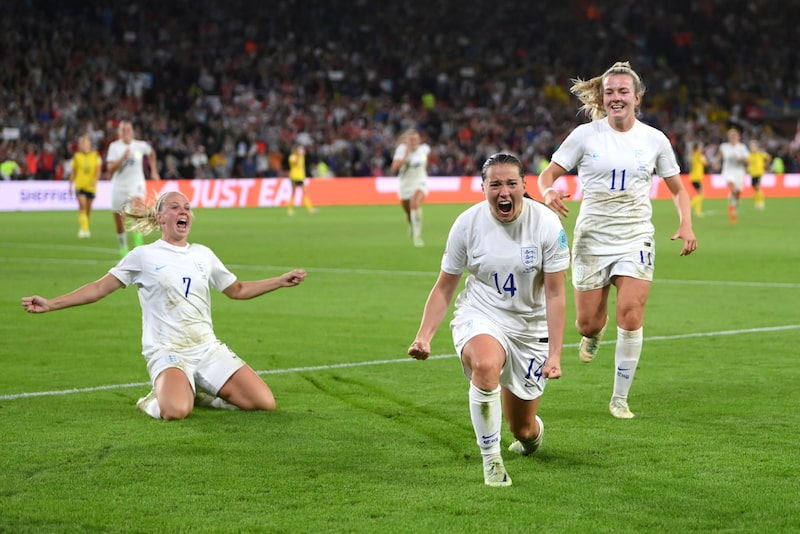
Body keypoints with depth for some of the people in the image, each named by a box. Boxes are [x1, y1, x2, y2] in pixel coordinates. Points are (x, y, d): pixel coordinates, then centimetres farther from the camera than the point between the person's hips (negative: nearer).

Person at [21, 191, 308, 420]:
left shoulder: (203, 254, 12)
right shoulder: (144, 256, 0)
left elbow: (238, 290, 25)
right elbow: (99, 288, 0)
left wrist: (282, 281, 18)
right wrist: (49, 304, -8)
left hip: (208, 348, 5)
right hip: (167, 351, -5)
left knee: (265, 403, -11)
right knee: (176, 411, -37)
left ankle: (200, 393, 12)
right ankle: (154, 400, 1)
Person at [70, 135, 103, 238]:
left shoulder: (95, 156, 2)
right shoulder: (77, 156, 3)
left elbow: (98, 170, -3)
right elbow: (73, 172, 9)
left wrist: (95, 180, -19)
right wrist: (71, 185, 8)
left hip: (91, 186, 1)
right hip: (79, 185, -1)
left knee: (88, 208, 8)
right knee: (82, 205, -18)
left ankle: (86, 229, 25)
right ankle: (83, 228, -23)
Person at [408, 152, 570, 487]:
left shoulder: (547, 224, -13)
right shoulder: (467, 223, -10)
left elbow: (555, 294, -10)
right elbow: (444, 287, 0)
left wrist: (555, 354, -18)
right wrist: (424, 336, -13)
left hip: (530, 326, 1)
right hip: (480, 317, -1)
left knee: (523, 430, 7)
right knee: (485, 365, -39)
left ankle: (534, 433, 49)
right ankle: (491, 460, -23)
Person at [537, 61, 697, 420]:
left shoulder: (654, 140, 2)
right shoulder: (585, 135, -3)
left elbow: (677, 188, 12)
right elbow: (547, 175, -1)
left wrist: (686, 224, -6)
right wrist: (549, 192, -25)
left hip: (636, 239, 0)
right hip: (592, 238, 0)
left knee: (631, 315, -16)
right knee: (588, 323, 2)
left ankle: (620, 399, -3)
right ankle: (594, 334, 44)